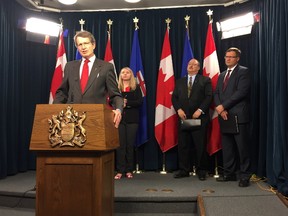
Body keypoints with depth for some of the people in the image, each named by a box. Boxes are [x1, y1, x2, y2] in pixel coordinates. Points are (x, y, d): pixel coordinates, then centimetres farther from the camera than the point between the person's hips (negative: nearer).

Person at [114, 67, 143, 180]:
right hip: (119, 118, 0)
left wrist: (127, 103, -14)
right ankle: (120, 170, 3)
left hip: (132, 119, 0)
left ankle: (129, 170, 11)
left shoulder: (136, 87, 9)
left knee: (130, 145, 3)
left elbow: (140, 102, -2)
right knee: (120, 145, -2)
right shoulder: (116, 88, 11)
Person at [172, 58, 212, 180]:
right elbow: (174, 97, 11)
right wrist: (178, 109, -6)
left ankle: (201, 171, 13)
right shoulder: (180, 81, 17)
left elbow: (209, 96, -4)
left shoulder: (205, 80, 6)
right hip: (183, 118, 4)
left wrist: (200, 110, -15)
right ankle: (184, 170, 13)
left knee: (200, 146, 1)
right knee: (183, 145, 4)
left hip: (200, 118, -3)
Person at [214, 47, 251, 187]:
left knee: (242, 147, -2)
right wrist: (220, 108, -6)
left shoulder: (243, 72, -1)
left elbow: (241, 92, -14)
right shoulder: (222, 75, 21)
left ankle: (244, 176, 7)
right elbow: (216, 93, 13)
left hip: (238, 116, -6)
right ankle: (229, 173, 19)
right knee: (227, 147, 9)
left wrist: (223, 106, -14)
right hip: (224, 116, 7)